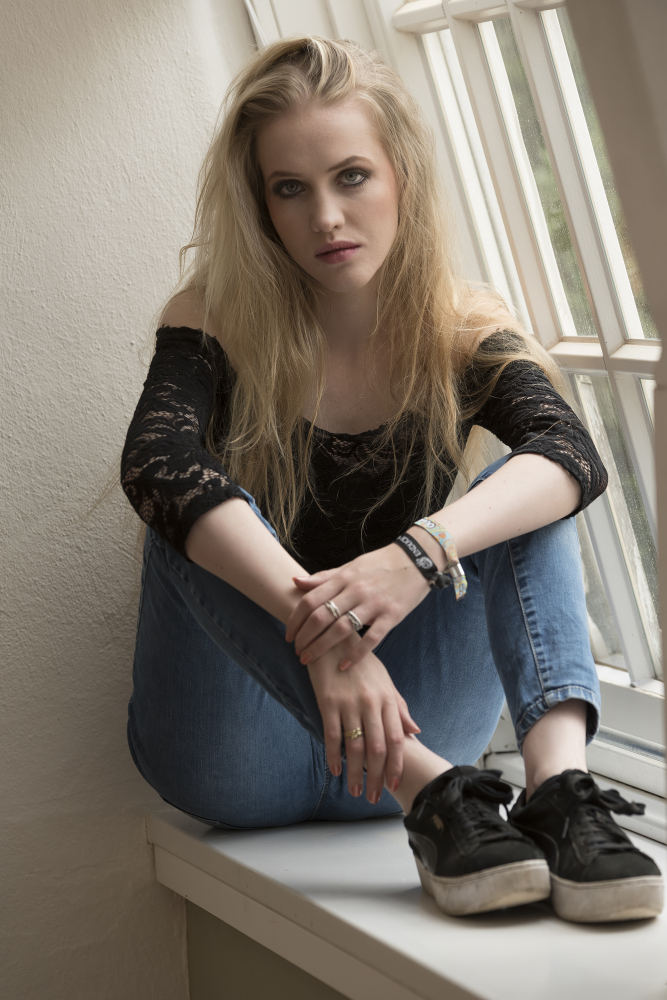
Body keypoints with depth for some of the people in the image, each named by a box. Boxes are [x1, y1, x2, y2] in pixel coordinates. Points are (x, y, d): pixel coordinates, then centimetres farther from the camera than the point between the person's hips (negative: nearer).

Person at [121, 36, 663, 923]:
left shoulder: (462, 330, -2)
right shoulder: (218, 322, -7)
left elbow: (573, 456, -22)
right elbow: (155, 465, -29)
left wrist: (421, 552, -42)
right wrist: (321, 632, -43)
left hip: (398, 712, 2)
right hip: (246, 751, -1)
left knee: (523, 494, -15)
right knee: (200, 521, -26)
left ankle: (559, 777, -38)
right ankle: (427, 793, -38)